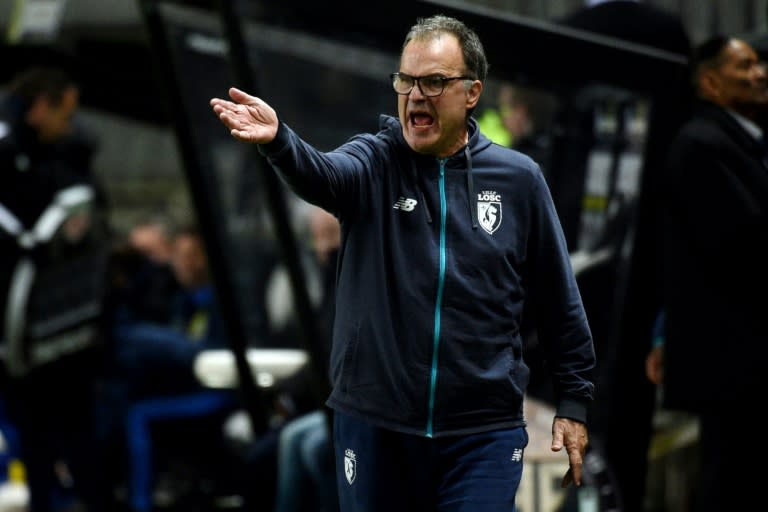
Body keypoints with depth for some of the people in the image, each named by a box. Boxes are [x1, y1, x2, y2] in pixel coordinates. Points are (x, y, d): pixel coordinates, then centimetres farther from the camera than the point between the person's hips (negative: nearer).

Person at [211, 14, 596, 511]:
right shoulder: (374, 162, -1)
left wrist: (574, 402, 7)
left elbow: (559, 299, 7)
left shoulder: (518, 178, 1)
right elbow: (321, 176, -26)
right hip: (374, 422, 1)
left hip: (483, 432, -1)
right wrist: (277, 140, -47)